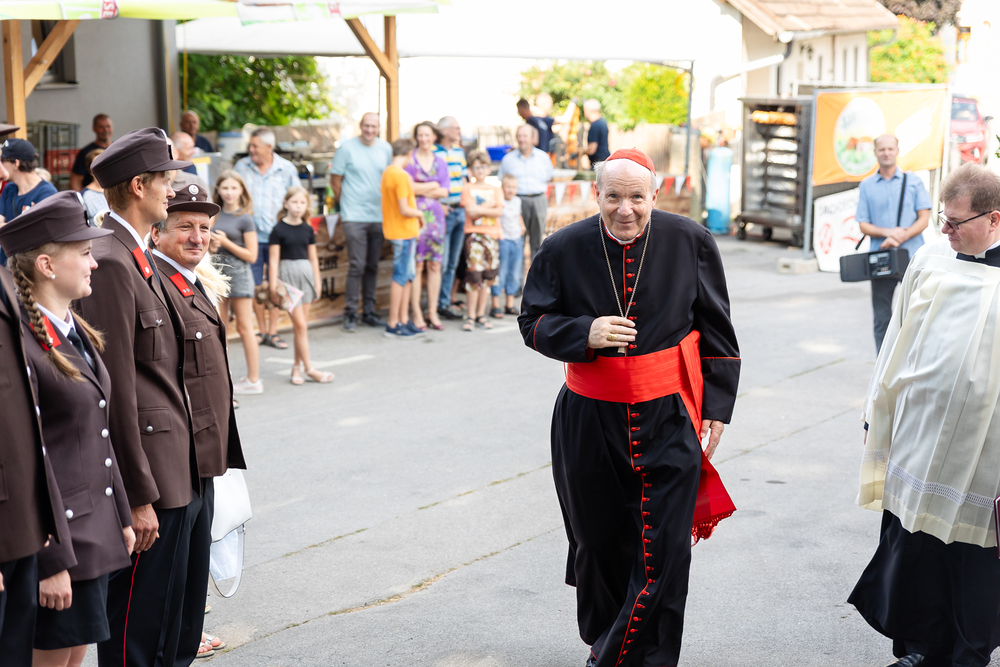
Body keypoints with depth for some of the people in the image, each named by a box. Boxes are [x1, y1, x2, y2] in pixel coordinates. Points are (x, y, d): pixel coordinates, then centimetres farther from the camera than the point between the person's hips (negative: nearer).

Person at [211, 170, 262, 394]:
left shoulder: (245, 219, -7)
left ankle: (253, 380, 5)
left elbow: (251, 255, -9)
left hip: (238, 274, -6)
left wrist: (225, 242, -15)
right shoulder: (215, 215, 9)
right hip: (217, 273, 6)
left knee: (244, 327, -1)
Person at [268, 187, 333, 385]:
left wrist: (317, 282, 12)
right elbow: (274, 259, -6)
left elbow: (313, 257, 13)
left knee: (302, 324, 8)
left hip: (305, 272, 5)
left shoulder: (307, 229, 7)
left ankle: (297, 366, 17)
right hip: (287, 273, -5)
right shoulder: (279, 230, -6)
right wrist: (273, 287, -9)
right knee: (300, 325, -6)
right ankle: (309, 369, -1)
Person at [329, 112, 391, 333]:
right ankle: (350, 313, 0)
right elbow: (335, 179, 1)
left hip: (378, 216, 4)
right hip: (354, 216, -4)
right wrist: (346, 203, 4)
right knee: (357, 265, -8)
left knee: (372, 265, 10)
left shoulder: (385, 148, 8)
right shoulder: (347, 148, -4)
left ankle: (369, 312, 19)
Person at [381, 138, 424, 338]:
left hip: (395, 230, 10)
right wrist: (419, 213, -4)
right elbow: (404, 210, -21)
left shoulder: (387, 172, 11)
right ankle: (393, 325, 1)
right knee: (401, 278, -4)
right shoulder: (401, 175, -18)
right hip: (404, 232, -10)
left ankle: (404, 319, 21)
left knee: (408, 276, 15)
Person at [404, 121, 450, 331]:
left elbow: (444, 191, 3)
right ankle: (416, 313, 0)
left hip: (434, 215, 4)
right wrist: (433, 185, -4)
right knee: (416, 266, -5)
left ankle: (432, 312, 12)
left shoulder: (440, 162, 14)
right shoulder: (409, 160, 2)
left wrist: (420, 189, -6)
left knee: (435, 265, 4)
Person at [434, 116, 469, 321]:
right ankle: (438, 304, 5)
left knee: (453, 262, 11)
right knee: (441, 262, -4)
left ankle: (446, 302, 19)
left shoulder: (459, 151, 13)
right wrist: (439, 206, -16)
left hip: (459, 210, 7)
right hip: (442, 212, -7)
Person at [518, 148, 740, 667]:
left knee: (664, 551, -5)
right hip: (589, 421, 1)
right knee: (598, 542, 15)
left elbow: (716, 329, 5)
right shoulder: (565, 249, -4)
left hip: (668, 418, -1)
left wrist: (716, 406, 2)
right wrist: (585, 333, -16)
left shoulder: (689, 241, -3)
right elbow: (533, 322, 4)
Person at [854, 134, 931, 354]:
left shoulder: (913, 181, 6)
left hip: (911, 256, -1)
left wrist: (901, 237, -15)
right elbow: (863, 225, 5)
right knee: (882, 319, 5)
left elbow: (924, 219, 1)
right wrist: (887, 232, -14)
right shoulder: (866, 186, 9)